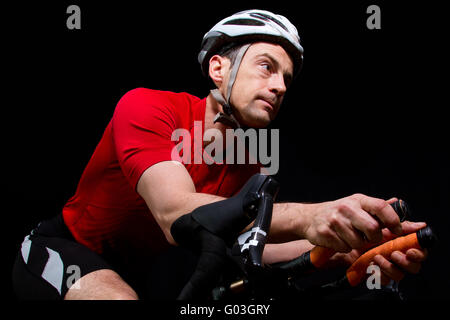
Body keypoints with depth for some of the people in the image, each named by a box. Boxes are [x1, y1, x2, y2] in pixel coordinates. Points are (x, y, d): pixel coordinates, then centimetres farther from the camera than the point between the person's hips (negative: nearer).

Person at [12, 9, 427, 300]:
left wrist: (339, 246, -39)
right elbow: (176, 215, -39)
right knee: (121, 298, -35)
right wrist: (307, 218, -52)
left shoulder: (248, 168, -5)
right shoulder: (147, 107, -23)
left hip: (142, 271, 8)